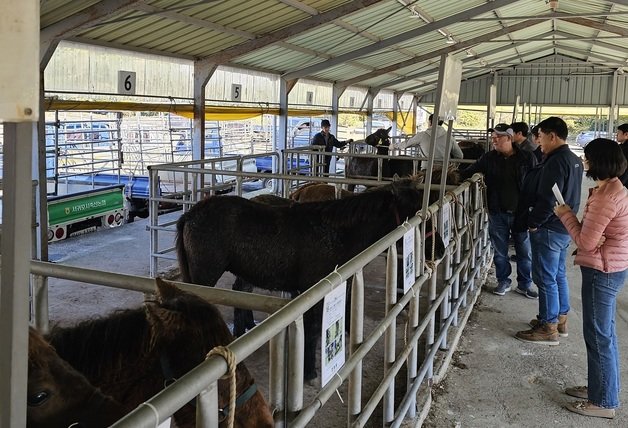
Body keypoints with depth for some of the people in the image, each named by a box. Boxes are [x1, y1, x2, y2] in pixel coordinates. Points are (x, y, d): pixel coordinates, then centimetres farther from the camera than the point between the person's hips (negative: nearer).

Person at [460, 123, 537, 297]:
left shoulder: (527, 158, -6)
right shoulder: (489, 158, 1)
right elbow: (468, 172, 8)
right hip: (497, 213, 2)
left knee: (524, 252, 10)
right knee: (500, 252, 12)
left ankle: (524, 285, 26)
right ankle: (503, 282, 30)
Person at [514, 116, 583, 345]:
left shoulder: (556, 162, -22)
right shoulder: (574, 160, 10)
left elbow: (547, 199, -25)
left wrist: (533, 223, -15)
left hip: (548, 230, -10)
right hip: (564, 227, 10)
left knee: (546, 279, -2)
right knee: (559, 275, 19)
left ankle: (548, 328, 6)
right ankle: (560, 319, 30)